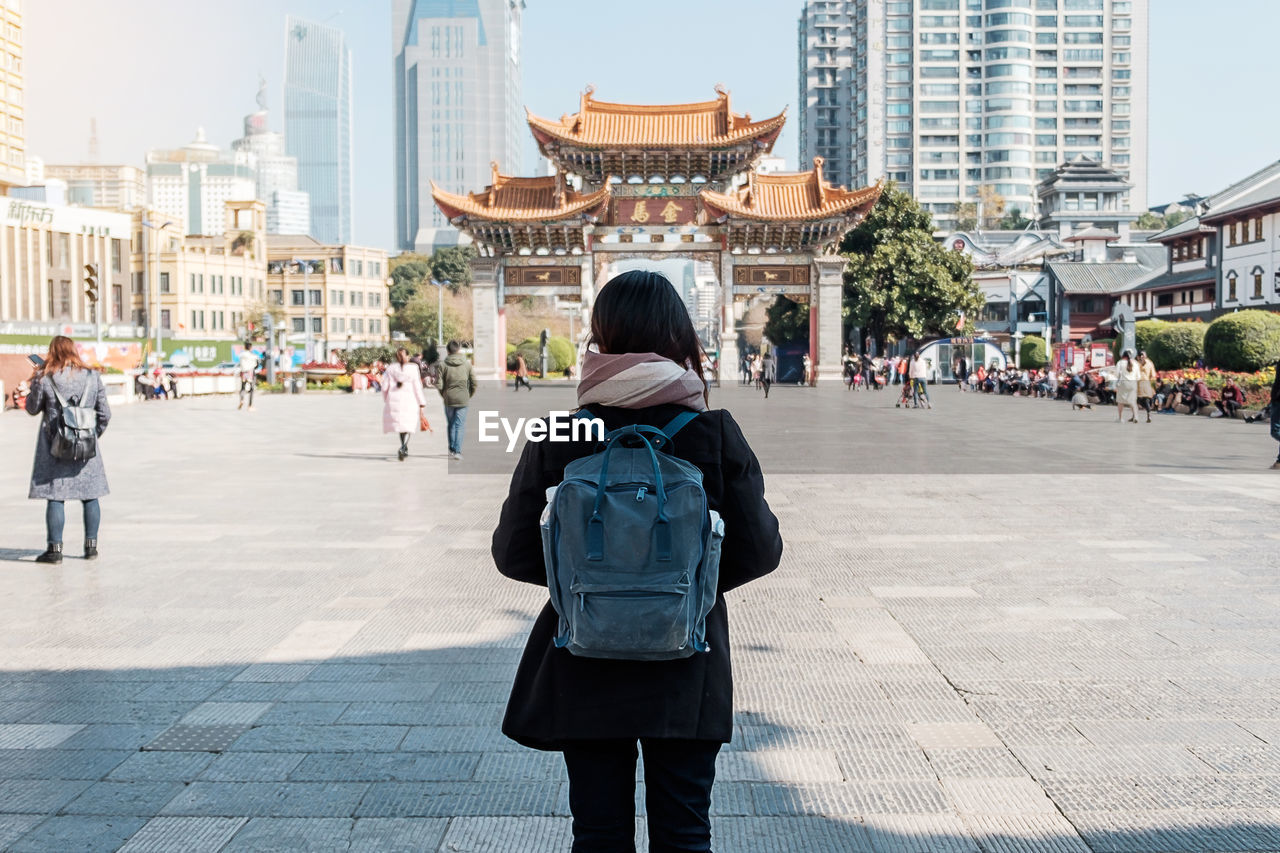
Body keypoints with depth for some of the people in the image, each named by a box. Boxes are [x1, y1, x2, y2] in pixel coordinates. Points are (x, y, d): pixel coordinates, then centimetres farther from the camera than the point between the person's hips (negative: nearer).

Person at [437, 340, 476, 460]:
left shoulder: (444, 365, -4)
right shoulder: (467, 364, -2)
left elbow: (439, 384, -5)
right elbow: (473, 382, -1)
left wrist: (444, 395, 12)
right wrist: (470, 395, 13)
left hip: (448, 399, 1)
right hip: (463, 398, -1)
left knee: (451, 424, 16)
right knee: (459, 425, 2)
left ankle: (451, 449, 20)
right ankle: (457, 452, -4)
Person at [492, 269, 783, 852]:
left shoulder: (557, 438, -10)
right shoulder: (715, 433, -11)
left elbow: (514, 553, -4)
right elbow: (759, 551, -6)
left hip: (584, 677, 0)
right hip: (685, 673, 0)